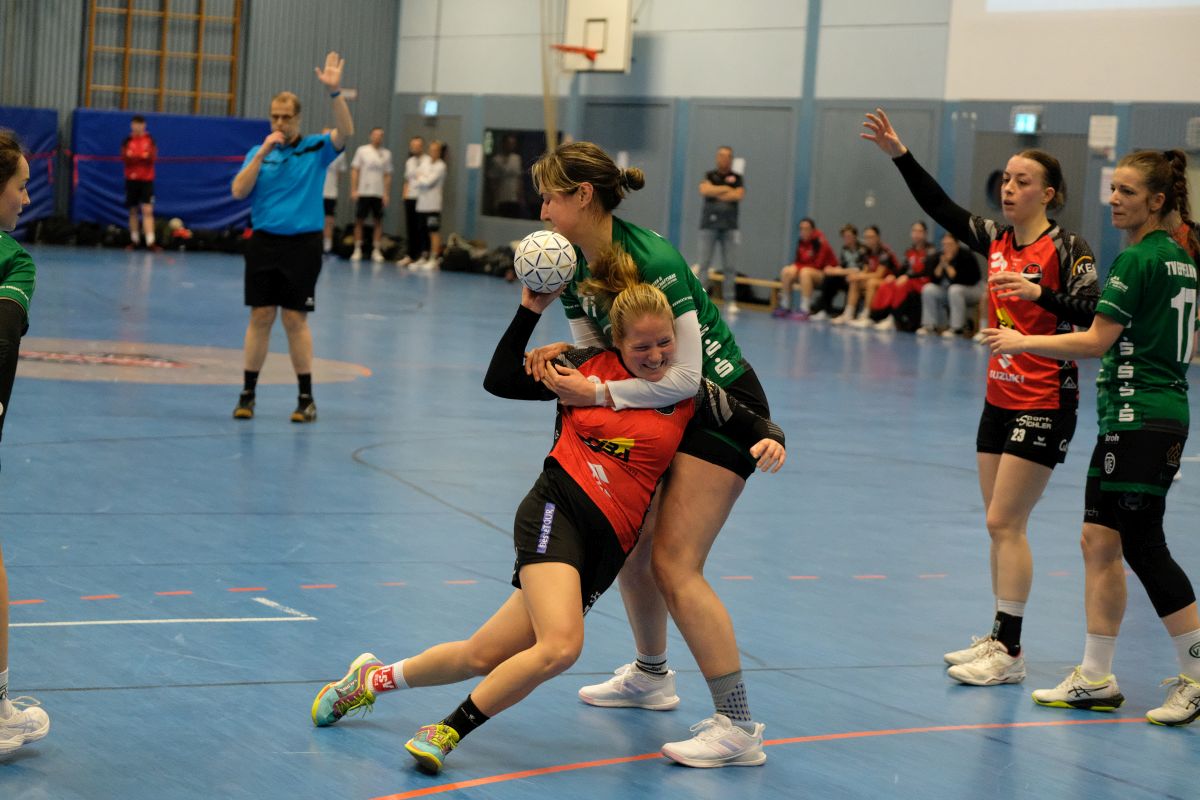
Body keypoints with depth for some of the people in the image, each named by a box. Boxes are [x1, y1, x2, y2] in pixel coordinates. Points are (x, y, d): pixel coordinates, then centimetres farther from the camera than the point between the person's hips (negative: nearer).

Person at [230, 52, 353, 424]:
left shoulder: (316, 149, 2)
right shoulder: (259, 152, 7)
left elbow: (345, 131, -16)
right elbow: (238, 191, -4)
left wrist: (334, 91, -28)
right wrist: (262, 153, -12)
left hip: (302, 244, -2)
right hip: (264, 242, 2)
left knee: (295, 319, -1)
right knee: (260, 317, 3)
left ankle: (306, 397, 7)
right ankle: (248, 393, 10)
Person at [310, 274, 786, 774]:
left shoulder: (691, 393, 6)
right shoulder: (589, 367, 4)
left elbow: (752, 426, 11)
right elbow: (500, 381, 8)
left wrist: (769, 439, -12)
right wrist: (530, 311, 2)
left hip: (607, 545, 3)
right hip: (557, 512, -3)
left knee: (482, 657, 2)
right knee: (560, 646, -27)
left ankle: (374, 679, 26)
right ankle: (450, 731, -8)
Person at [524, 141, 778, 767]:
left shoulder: (650, 260, -27)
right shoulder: (574, 265, -1)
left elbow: (683, 376, -28)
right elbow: (596, 347, 6)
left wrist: (597, 394, -26)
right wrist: (562, 354, -15)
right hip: (665, 411, 9)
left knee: (673, 562, -14)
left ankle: (738, 726, -10)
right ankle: (651, 675, 36)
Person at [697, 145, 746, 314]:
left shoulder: (737, 178, 10)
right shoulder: (709, 176, 9)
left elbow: (739, 195, -7)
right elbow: (704, 190, -11)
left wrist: (716, 194, -6)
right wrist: (726, 189, -7)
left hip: (730, 226, 1)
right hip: (709, 224, -1)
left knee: (730, 266, -2)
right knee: (704, 263, -4)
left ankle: (730, 300, 0)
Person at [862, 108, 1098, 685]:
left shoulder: (1067, 248, -11)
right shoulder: (996, 240, 7)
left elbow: (1092, 316, -19)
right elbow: (941, 209, 2)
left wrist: (1039, 292, -32)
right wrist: (899, 155, -7)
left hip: (1044, 404, -7)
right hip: (1000, 399, 7)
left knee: (1003, 522, -9)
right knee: (1000, 525, 10)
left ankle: (1008, 652, -3)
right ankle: (1000, 639, 18)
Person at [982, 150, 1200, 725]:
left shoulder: (1136, 260, -14)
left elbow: (1096, 342, -15)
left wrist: (1022, 342, -7)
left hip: (1141, 420, -10)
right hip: (1128, 421, 10)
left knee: (1143, 546, -7)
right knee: (1100, 540, 10)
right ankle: (1096, 678, 13)